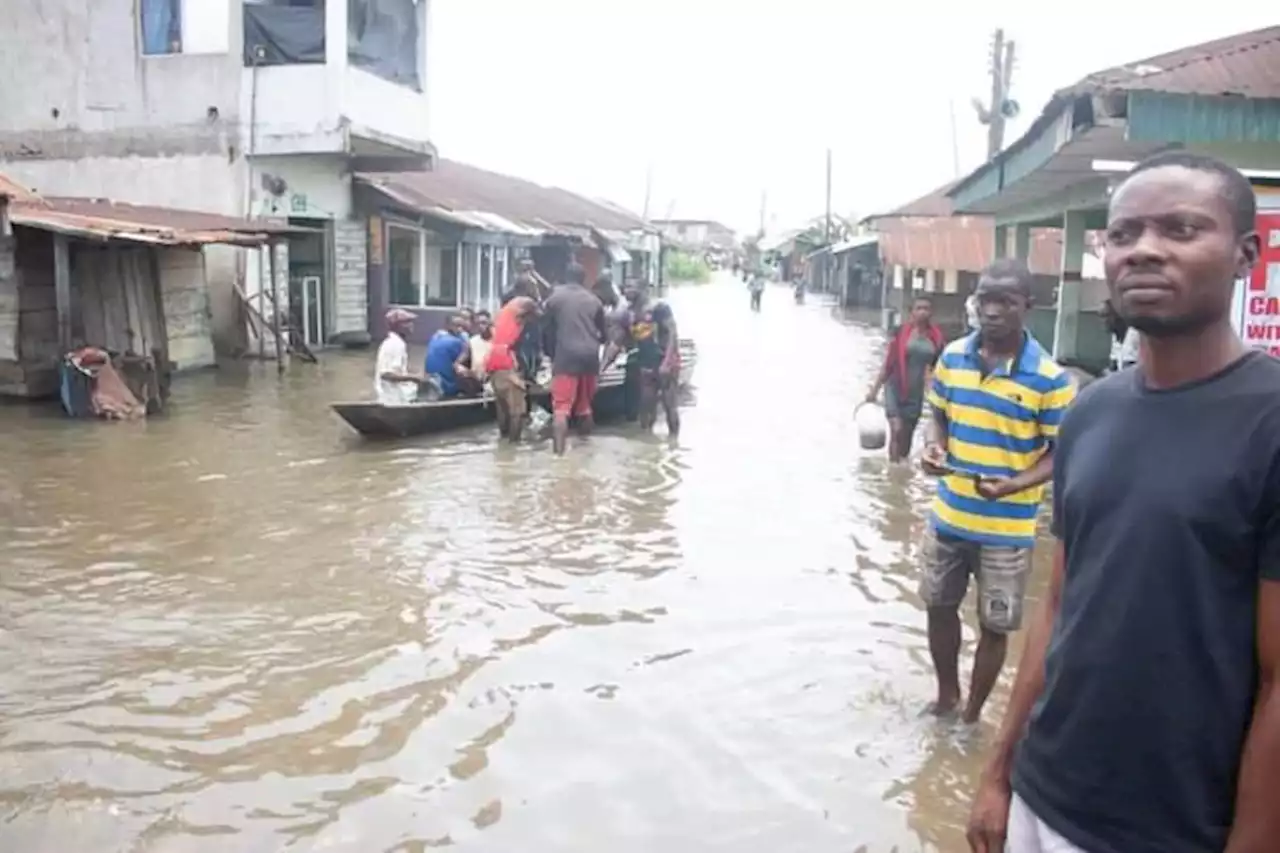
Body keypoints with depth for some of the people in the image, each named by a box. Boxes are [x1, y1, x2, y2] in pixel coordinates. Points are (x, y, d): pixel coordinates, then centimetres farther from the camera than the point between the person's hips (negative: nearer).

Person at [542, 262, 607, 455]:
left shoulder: (554, 298, 5)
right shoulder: (594, 300, 13)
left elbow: (547, 330, 8)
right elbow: (602, 333, 19)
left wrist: (552, 355, 20)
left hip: (565, 356, -4)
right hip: (590, 356, 4)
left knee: (561, 407, -8)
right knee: (585, 405, 20)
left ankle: (559, 451, -20)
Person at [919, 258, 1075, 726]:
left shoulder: (1049, 378, -15)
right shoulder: (952, 356, -2)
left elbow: (1061, 453, -10)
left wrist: (1012, 485, -26)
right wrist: (934, 446, -11)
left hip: (1006, 529, -4)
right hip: (948, 516, 4)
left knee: (994, 627, 9)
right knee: (939, 608, 19)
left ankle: (972, 715, 31)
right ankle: (946, 696, 42)